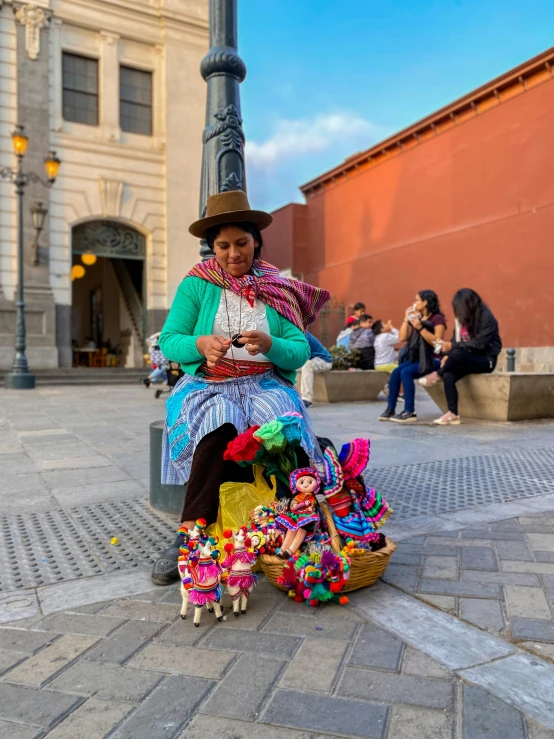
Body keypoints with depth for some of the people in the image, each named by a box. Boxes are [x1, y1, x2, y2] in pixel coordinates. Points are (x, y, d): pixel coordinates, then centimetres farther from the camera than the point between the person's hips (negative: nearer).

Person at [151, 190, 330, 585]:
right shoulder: (196, 284, 5)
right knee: (218, 427, -34)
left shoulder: (278, 289, 8)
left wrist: (270, 345, -21)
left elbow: (300, 351, 0)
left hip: (265, 384, 1)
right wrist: (200, 344, -21)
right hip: (208, 385, -1)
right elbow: (168, 340, 0)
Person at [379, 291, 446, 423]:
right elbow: (402, 337, 7)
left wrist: (420, 328, -23)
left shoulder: (437, 318, -7)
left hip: (431, 359, -7)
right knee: (396, 372, -16)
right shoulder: (416, 318, 15)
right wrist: (407, 318, 5)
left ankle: (410, 412, -25)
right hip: (416, 358, 7)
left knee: (406, 372, -28)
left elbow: (437, 342, -19)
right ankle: (390, 409, -12)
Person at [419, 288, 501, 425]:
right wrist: (448, 355, -10)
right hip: (466, 359, 6)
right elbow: (457, 340, 8)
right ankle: (453, 414, -23)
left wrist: (453, 347, -26)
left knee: (457, 355, -37)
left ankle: (438, 376, -10)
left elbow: (479, 344, -22)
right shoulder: (463, 318, 6)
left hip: (485, 360, -6)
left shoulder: (486, 317, -15)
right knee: (448, 376, -25)